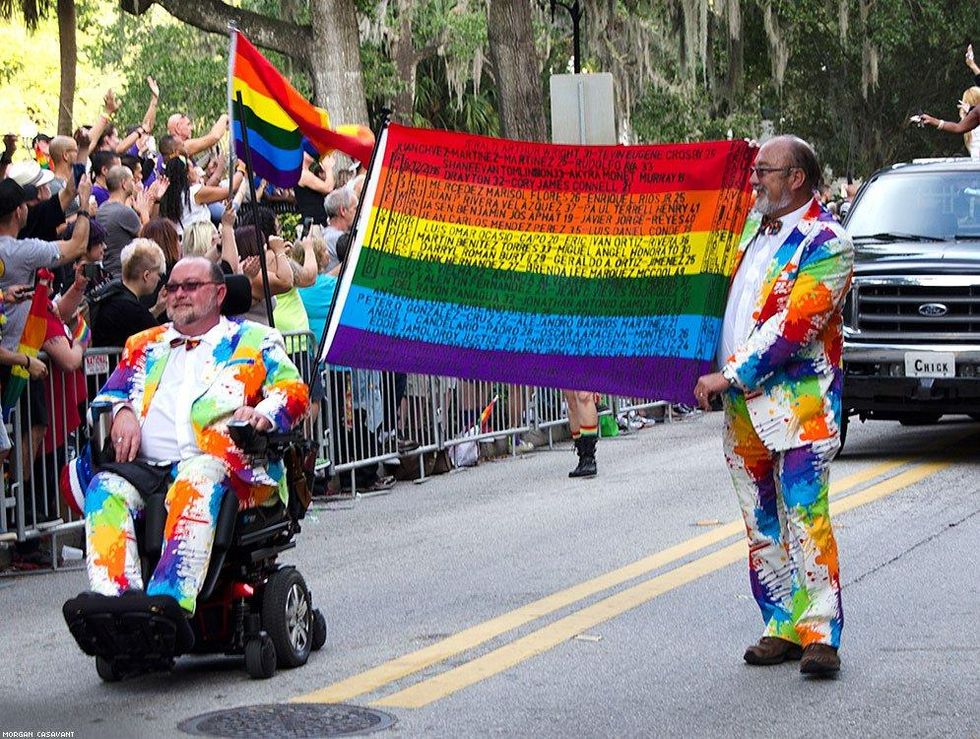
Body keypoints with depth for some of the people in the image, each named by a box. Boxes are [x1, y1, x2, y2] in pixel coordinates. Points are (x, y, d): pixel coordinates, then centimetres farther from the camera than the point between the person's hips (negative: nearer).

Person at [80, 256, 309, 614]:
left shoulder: (255, 340, 21)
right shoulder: (145, 345, 33)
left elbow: (294, 390, 8)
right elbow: (111, 393, 25)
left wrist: (264, 413, -15)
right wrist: (121, 412, 0)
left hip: (227, 465, -4)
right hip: (145, 465, 4)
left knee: (197, 480, -38)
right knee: (106, 489, -29)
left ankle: (169, 602, -52)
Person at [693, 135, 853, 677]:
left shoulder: (826, 244, -8)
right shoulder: (753, 228, 15)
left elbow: (792, 327, -16)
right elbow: (730, 301, 34)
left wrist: (730, 375, -16)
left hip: (797, 403, -7)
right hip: (743, 407, 8)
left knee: (805, 518, -11)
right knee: (762, 526, 8)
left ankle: (819, 633, -8)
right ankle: (782, 627, 14)